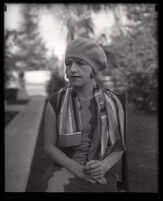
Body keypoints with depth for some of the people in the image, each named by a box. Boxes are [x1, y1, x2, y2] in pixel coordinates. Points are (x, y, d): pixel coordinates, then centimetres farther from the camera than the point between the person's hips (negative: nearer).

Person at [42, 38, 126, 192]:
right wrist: (77, 169, -15)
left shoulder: (112, 103, -2)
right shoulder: (55, 102, -3)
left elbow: (118, 147, 5)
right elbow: (49, 146, 1)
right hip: (66, 167, 0)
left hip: (101, 172, 0)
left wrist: (103, 165, -17)